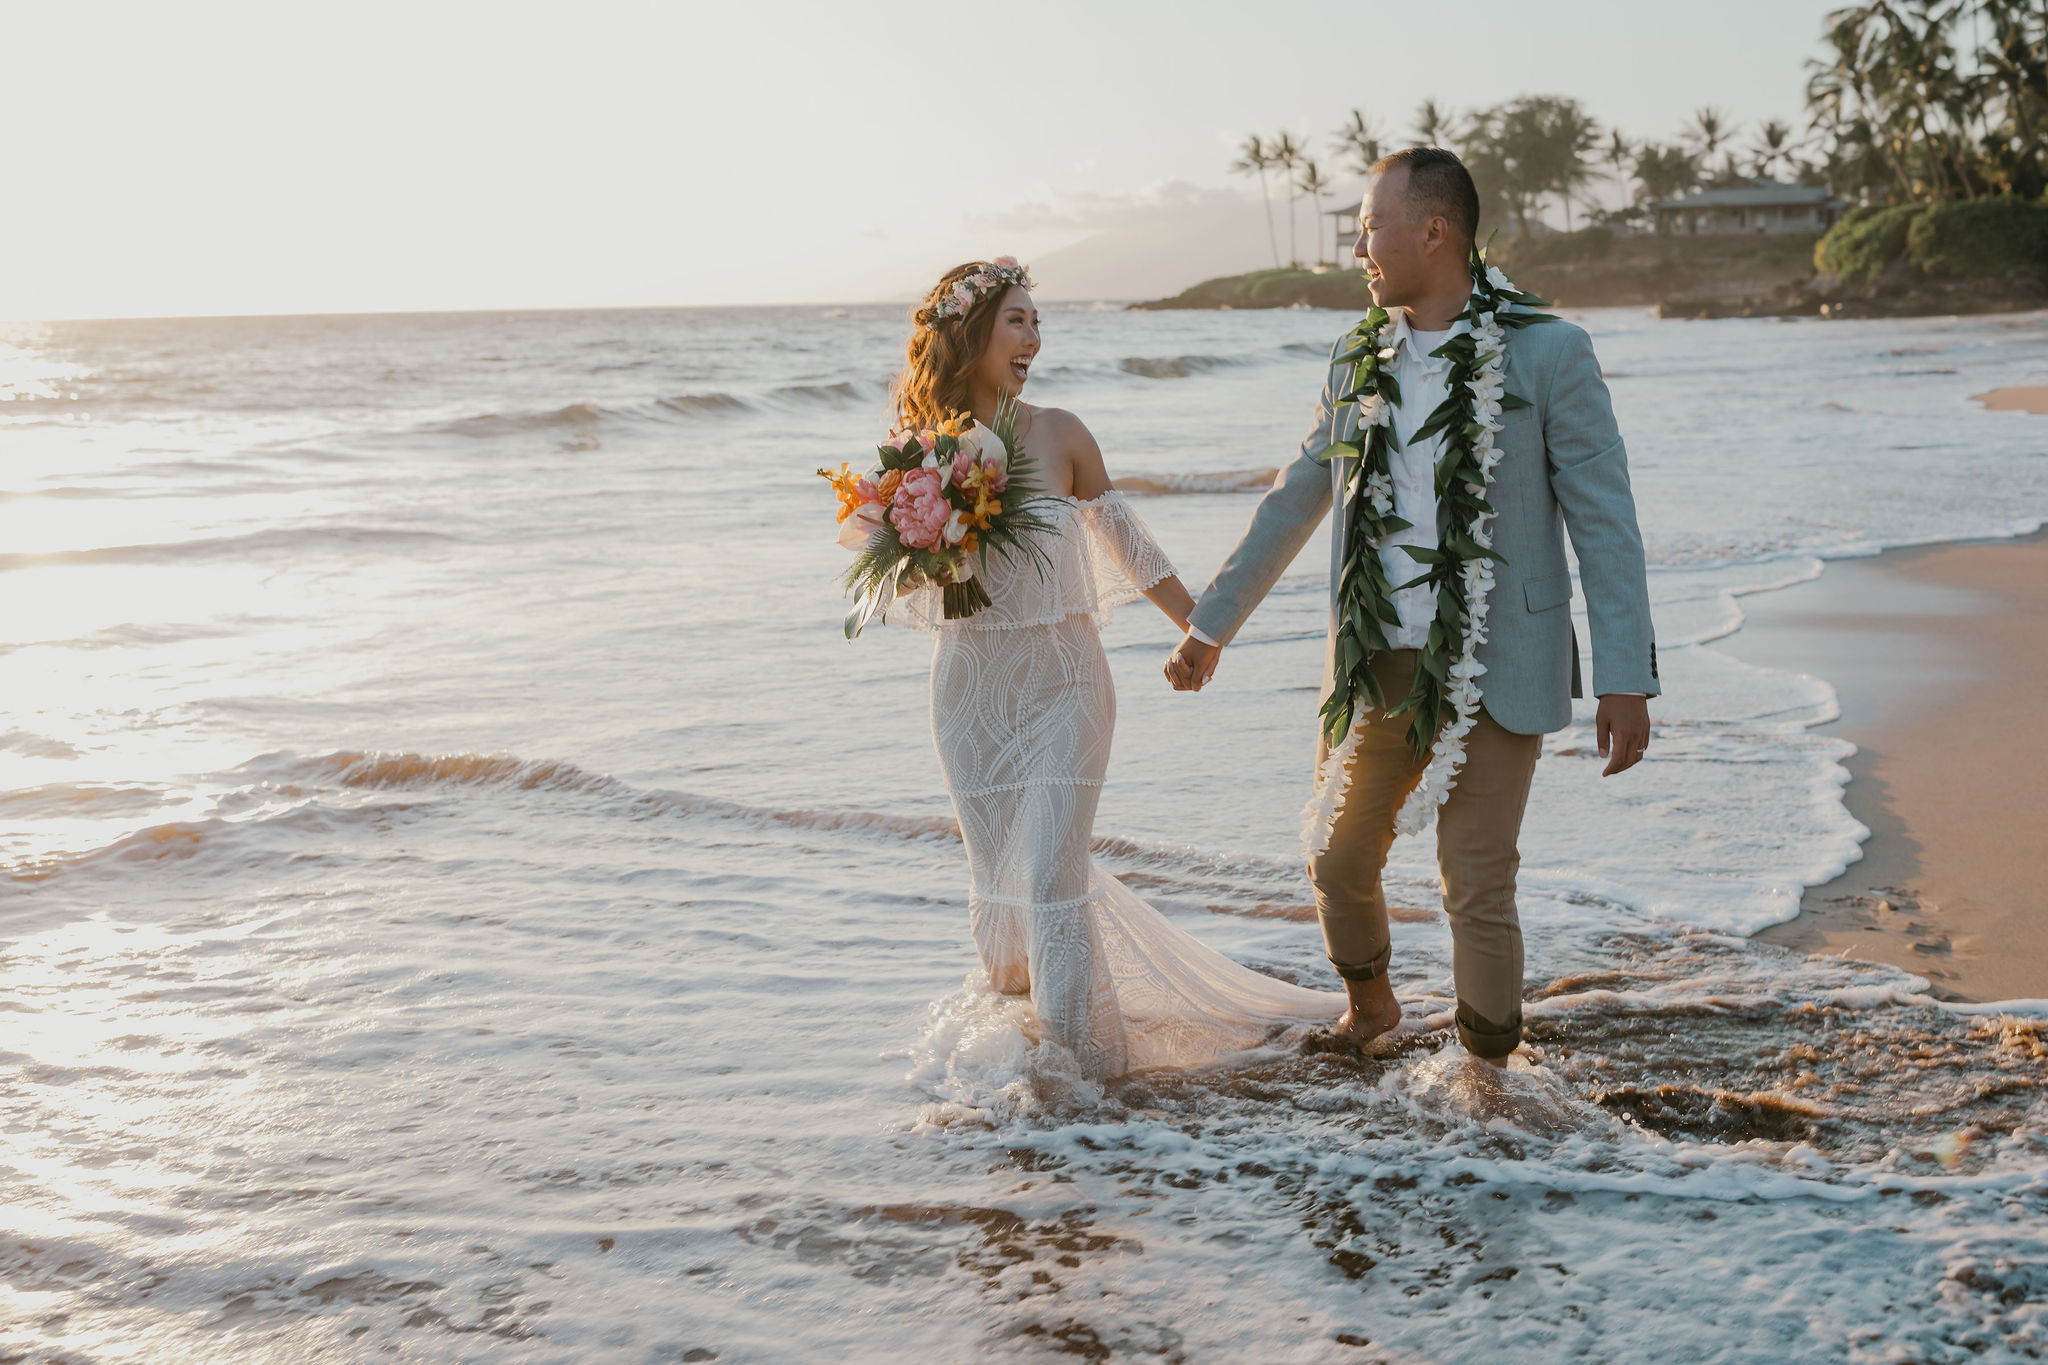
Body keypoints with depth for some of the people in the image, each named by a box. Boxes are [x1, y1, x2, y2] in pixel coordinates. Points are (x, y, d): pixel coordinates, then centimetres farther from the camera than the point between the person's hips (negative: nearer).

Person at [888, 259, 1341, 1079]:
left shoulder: (1058, 436, -6)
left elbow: (1123, 538, 6)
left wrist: (1200, 630, 10)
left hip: (1063, 680, -2)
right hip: (970, 687, 2)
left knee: (1050, 877, -7)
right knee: (997, 878, 12)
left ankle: (1080, 1053, 6)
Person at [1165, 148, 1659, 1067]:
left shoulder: (1547, 353, -7)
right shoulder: (1357, 360, 8)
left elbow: (1604, 522, -8)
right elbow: (1293, 503, 17)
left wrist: (1626, 679, -14)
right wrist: (1210, 626, 21)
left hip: (1493, 676, -5)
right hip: (1376, 671, 5)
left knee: (1478, 895, 0)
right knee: (1339, 864, 16)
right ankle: (1368, 1006, 45)